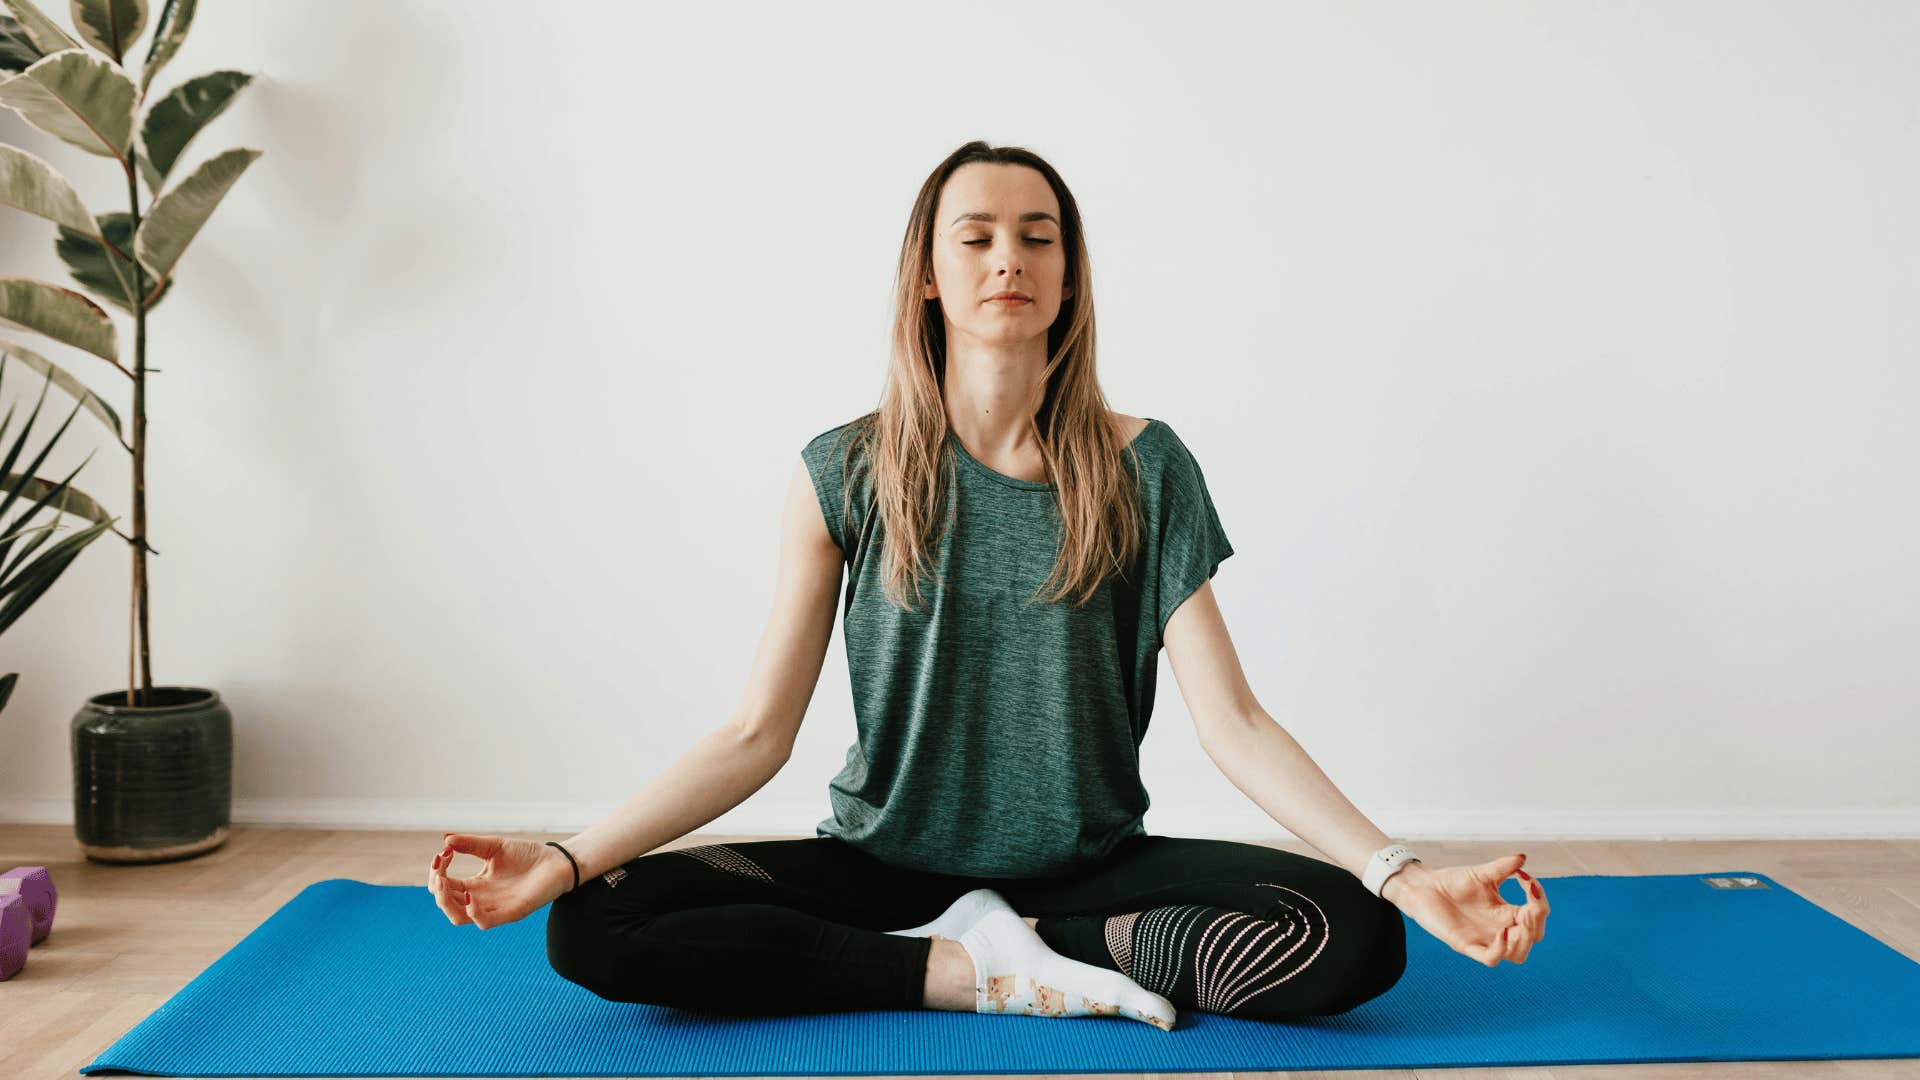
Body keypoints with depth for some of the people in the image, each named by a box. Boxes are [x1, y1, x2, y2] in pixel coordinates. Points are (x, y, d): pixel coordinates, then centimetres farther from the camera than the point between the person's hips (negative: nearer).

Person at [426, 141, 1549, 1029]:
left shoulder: (1142, 469, -4)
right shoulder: (848, 472, -4)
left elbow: (1232, 722, -8)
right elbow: (758, 734, -6)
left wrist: (1403, 872, -21)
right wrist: (568, 858, -18)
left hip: (1091, 865, 0)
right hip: (883, 864, 1)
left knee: (1354, 939, -24)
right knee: (595, 927, -22)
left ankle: (999, 939, -9)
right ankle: (1008, 977, -15)